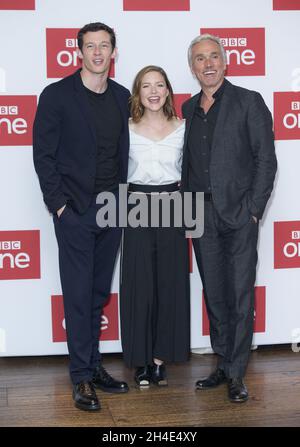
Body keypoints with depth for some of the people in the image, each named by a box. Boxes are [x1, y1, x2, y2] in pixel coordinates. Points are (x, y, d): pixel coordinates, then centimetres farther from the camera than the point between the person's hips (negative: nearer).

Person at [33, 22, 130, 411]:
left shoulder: (122, 97, 10)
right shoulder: (57, 95, -5)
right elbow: (43, 154, -5)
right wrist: (59, 203, -10)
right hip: (75, 211, -5)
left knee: (99, 293, 13)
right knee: (78, 295, 0)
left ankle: (94, 366, 24)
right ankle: (82, 376, 9)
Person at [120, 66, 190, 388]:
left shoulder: (182, 128, 5)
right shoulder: (128, 130, 2)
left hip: (172, 209, 1)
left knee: (171, 285, 3)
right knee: (139, 285, 1)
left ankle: (161, 357, 16)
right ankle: (141, 360, 14)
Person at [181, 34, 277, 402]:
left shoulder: (249, 102, -2)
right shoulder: (189, 108, 14)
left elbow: (265, 159, -5)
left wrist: (253, 211, -11)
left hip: (238, 215, -5)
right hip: (201, 216, 5)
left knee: (240, 296, -1)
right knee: (214, 295, 11)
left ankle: (236, 374, 8)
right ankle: (223, 365, 23)